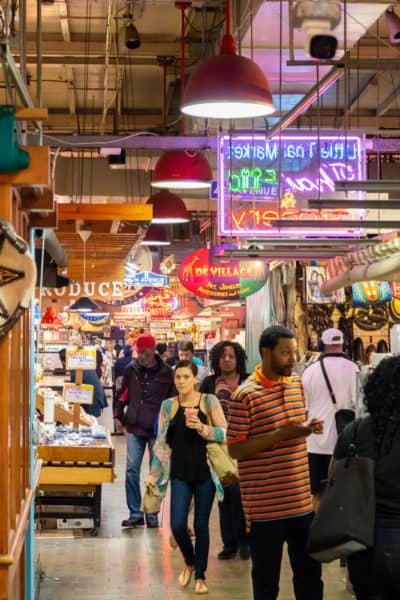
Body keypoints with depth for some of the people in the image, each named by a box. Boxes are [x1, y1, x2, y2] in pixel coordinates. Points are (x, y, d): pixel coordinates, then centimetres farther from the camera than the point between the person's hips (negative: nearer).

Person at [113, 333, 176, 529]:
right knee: (132, 470, 0)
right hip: (134, 427, 2)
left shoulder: (166, 373, -2)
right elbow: (122, 394, 13)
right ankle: (135, 513, 7)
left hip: (157, 430, -2)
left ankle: (152, 514, 13)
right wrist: (117, 416, 3)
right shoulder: (131, 369, 5)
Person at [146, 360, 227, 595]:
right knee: (177, 525, -6)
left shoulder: (209, 401, -2)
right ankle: (189, 562, 24)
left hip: (205, 472, -1)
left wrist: (203, 428, -21)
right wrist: (154, 473, 5)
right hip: (180, 473, 1)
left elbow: (225, 433, -5)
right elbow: (162, 442, 8)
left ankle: (200, 575, 21)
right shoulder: (168, 405, 4)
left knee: (201, 526, 4)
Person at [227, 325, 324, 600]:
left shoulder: (298, 384, 8)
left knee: (310, 573, 14)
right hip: (265, 506, -6)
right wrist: (280, 435, -21)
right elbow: (235, 450, -14)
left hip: (302, 501, 6)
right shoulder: (245, 395, -13)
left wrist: (307, 429, 0)